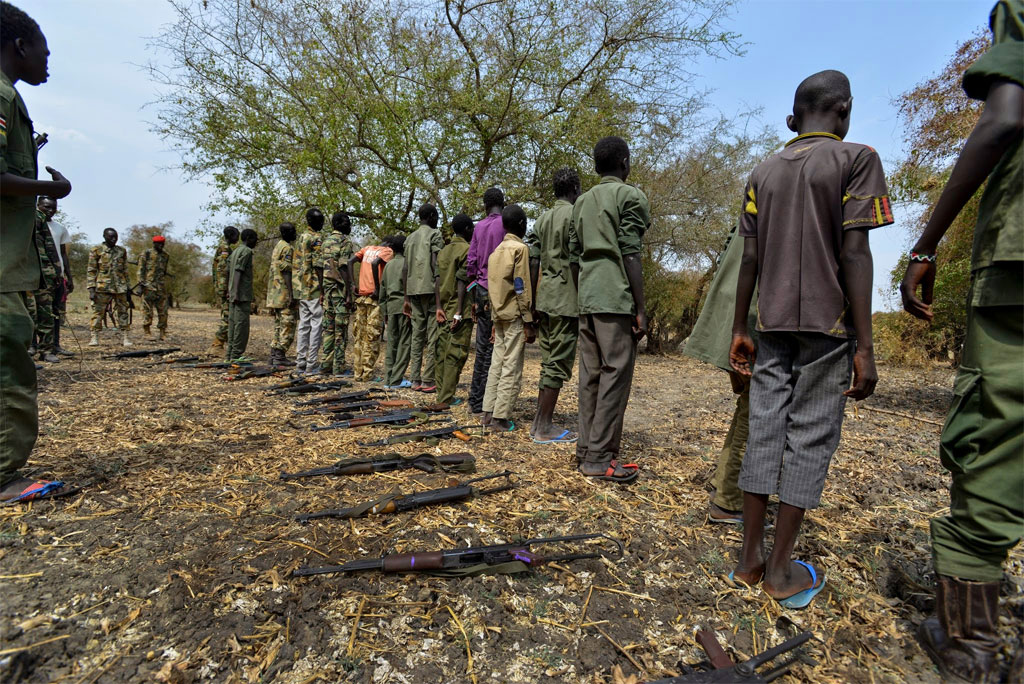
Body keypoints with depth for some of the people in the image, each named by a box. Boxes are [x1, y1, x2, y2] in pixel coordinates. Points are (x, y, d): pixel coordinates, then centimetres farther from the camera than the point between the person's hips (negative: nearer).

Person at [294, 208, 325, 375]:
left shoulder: (300, 238, 17)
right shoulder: (317, 239, -9)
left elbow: (296, 264, 18)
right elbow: (318, 265, -16)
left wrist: (297, 289, 21)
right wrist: (323, 290, -15)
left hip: (301, 289, 8)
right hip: (314, 288, -8)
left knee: (303, 324, 11)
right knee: (317, 325, -5)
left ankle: (300, 362, 14)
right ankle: (312, 364, -5)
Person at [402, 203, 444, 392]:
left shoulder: (410, 238, 19)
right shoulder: (435, 234, -1)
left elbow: (405, 271, 16)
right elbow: (436, 266, -13)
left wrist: (406, 299, 18)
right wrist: (440, 298, -15)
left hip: (413, 291, 6)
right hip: (430, 290, -6)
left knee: (417, 335, 8)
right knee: (432, 337, -5)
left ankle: (416, 380, 7)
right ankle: (428, 381, -6)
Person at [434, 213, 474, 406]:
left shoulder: (444, 251, 16)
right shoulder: (466, 249, -8)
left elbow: (438, 281, 11)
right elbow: (462, 282, -16)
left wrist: (439, 307, 8)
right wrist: (459, 312, -18)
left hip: (444, 310, 8)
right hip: (459, 310, -8)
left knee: (443, 350, 9)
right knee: (456, 353, -4)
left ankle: (441, 394, 15)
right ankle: (447, 397, -3)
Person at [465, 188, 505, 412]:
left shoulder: (479, 226, 11)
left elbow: (470, 262, 10)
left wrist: (475, 297, 16)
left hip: (481, 291, 5)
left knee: (482, 346, 12)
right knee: (493, 347, -2)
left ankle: (475, 400, 17)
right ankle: (482, 403, 0)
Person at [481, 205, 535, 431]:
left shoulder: (497, 250, 16)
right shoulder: (520, 248, -7)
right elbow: (522, 287, -12)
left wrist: (496, 315, 19)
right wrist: (529, 322, -11)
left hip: (498, 314, 8)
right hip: (515, 315, -7)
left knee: (497, 363, 9)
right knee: (512, 368, -4)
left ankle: (488, 413, 11)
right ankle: (501, 417, -3)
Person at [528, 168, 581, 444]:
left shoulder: (543, 218, 17)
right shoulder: (575, 215, -6)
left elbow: (533, 262, 15)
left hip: (545, 297, 8)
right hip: (566, 299, -8)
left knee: (549, 361, 14)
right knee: (559, 363, -3)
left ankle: (540, 421, 19)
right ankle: (544, 428, 1)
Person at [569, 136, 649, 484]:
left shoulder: (582, 201, 20)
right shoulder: (631, 196, 0)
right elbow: (630, 254, -10)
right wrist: (641, 308, -9)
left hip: (587, 300, 7)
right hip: (617, 299, -7)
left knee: (590, 375, 8)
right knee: (615, 374, -5)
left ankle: (586, 448, 13)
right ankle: (599, 457, -5)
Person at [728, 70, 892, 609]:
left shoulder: (762, 173, 13)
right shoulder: (856, 159, 0)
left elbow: (749, 260, 8)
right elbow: (854, 254, -9)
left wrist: (739, 331, 11)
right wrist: (864, 347, -9)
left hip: (772, 325, 4)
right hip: (827, 326, -4)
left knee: (763, 432, 6)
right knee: (810, 439, 1)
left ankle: (750, 556, 11)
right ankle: (781, 569, 7)